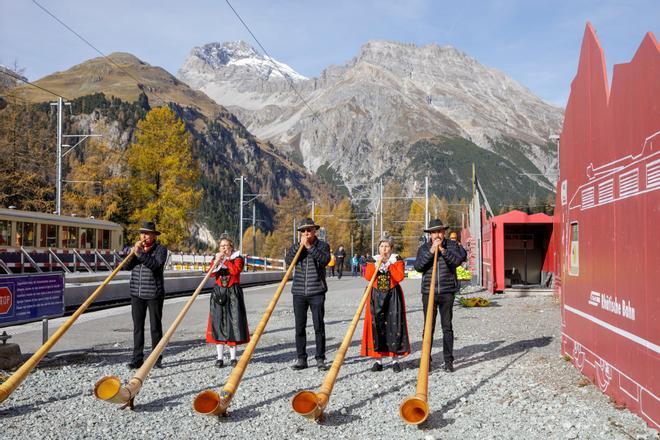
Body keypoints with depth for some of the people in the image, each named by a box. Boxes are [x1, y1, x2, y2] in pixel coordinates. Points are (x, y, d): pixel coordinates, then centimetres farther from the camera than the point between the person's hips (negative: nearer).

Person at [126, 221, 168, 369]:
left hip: (154, 294, -4)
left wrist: (141, 254, -25)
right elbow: (127, 266, 3)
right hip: (137, 294, 4)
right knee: (137, 326, 5)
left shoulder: (160, 249, -2)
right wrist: (134, 252, -10)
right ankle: (137, 358, 9)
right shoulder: (136, 248, 13)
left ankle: (157, 359, 9)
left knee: (155, 326, 2)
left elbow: (156, 265, -20)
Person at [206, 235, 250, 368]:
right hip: (218, 293, 3)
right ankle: (220, 357, 6)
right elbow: (211, 273, -4)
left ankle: (233, 357, 5)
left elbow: (236, 270, -17)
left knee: (233, 322, -3)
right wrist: (217, 260, -15)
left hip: (233, 293, -2)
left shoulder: (237, 258, 4)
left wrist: (225, 259, -10)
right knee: (218, 323, 0)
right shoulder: (216, 258, 13)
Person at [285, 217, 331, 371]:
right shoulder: (295, 247, 11)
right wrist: (300, 245, -11)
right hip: (299, 292, 2)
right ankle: (301, 359, 11)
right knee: (299, 327, 4)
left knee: (319, 326, -1)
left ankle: (320, 359, 6)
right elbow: (288, 261, -6)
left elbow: (325, 259, -15)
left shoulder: (322, 245, 5)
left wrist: (310, 247, -14)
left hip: (317, 292, -2)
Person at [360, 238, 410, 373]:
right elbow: (367, 277, -8)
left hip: (393, 297, -2)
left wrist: (390, 264, -14)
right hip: (376, 297, 2)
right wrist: (377, 264, -15)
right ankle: (378, 360, 6)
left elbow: (400, 277, -13)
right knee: (376, 325, -1)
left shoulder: (397, 260, 3)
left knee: (394, 325, -3)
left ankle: (395, 360, 5)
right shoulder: (372, 261, 8)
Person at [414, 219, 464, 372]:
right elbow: (418, 266, -5)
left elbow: (457, 261, -10)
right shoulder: (424, 248, 8)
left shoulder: (451, 245, 7)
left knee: (447, 327, 2)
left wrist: (443, 249, -18)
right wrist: (431, 251, -13)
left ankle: (448, 360, 9)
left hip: (447, 292, -1)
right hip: (428, 292, 1)